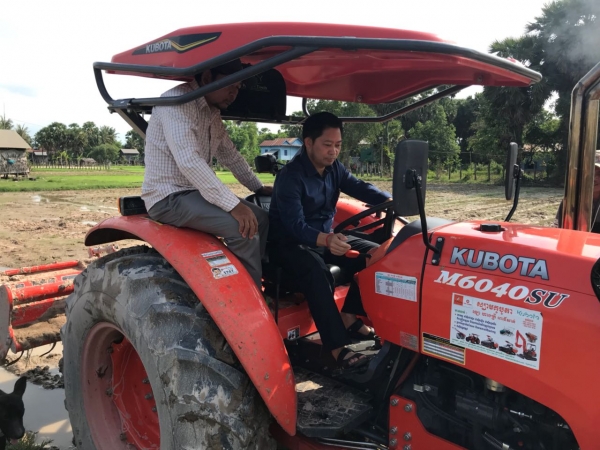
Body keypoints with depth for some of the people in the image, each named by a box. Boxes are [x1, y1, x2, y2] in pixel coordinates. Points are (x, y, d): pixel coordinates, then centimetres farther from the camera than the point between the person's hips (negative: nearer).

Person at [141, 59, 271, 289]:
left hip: (194, 192, 10)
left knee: (260, 217, 3)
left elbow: (230, 155, 24)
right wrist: (233, 205, -32)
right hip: (168, 197, -9)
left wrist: (258, 187, 22)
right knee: (243, 226, -25)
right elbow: (189, 162, -30)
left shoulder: (213, 113, 12)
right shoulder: (177, 101, -17)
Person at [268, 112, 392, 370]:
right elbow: (295, 225, -32)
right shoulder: (290, 177, -23)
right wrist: (325, 240, -52)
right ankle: (338, 347, -37)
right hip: (292, 243, -8)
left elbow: (358, 187, -4)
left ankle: (348, 317, 1)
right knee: (316, 269, -38)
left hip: (326, 236, 8)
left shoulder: (334, 168, 2)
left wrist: (390, 201, -24)